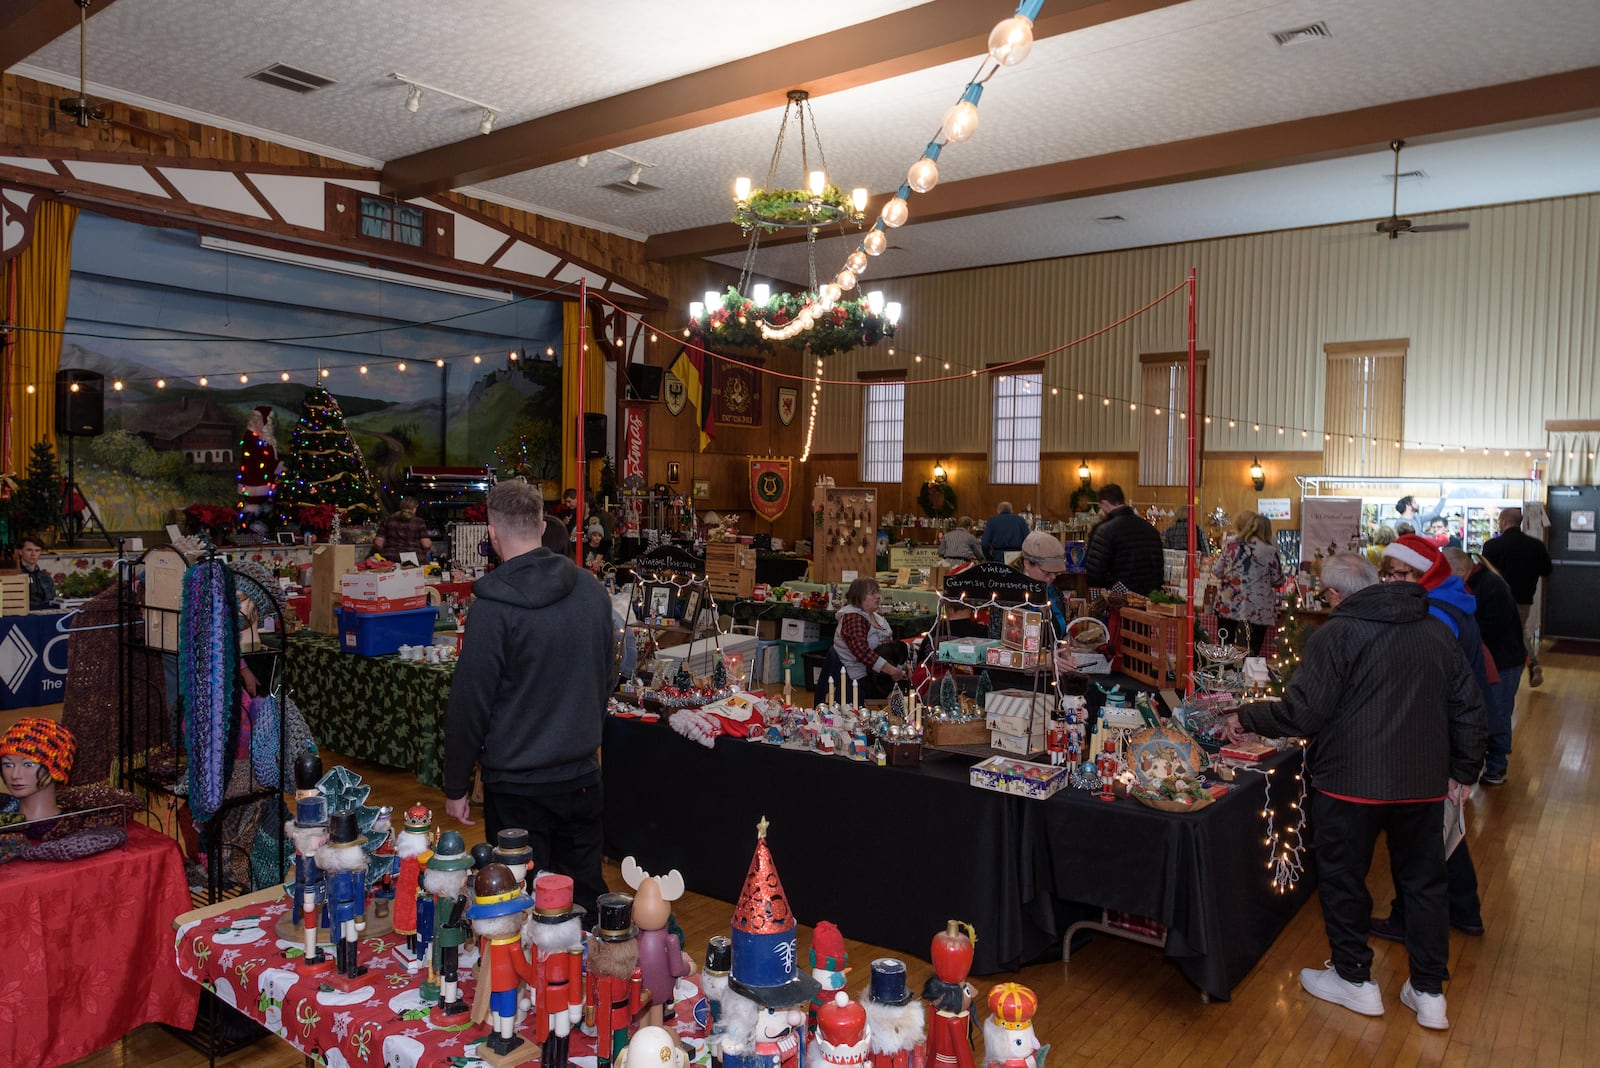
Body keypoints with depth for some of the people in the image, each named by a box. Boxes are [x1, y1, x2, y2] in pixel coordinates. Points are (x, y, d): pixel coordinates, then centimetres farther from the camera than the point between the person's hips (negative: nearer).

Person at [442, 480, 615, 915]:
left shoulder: (494, 609, -18)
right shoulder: (592, 591, -1)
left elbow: (469, 705, -13)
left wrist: (456, 788, -1)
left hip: (517, 786, -5)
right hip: (583, 776, 5)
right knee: (586, 898, 17)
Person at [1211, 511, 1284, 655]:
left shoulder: (1230, 545, -1)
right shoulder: (1270, 551, -6)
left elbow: (1217, 572, 6)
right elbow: (1278, 581, 1)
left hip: (1228, 607, 2)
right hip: (1256, 611, -2)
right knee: (1251, 655, 4)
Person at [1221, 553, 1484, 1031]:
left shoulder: (1335, 634, -13)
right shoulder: (1436, 632, 7)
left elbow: (1301, 713, -17)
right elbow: (1468, 705, 12)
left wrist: (1246, 718, -2)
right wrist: (1463, 768, 22)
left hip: (1352, 782, -6)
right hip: (1425, 784, 6)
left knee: (1343, 878, 12)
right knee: (1423, 881, 17)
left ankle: (1355, 979, 25)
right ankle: (1429, 992, 25)